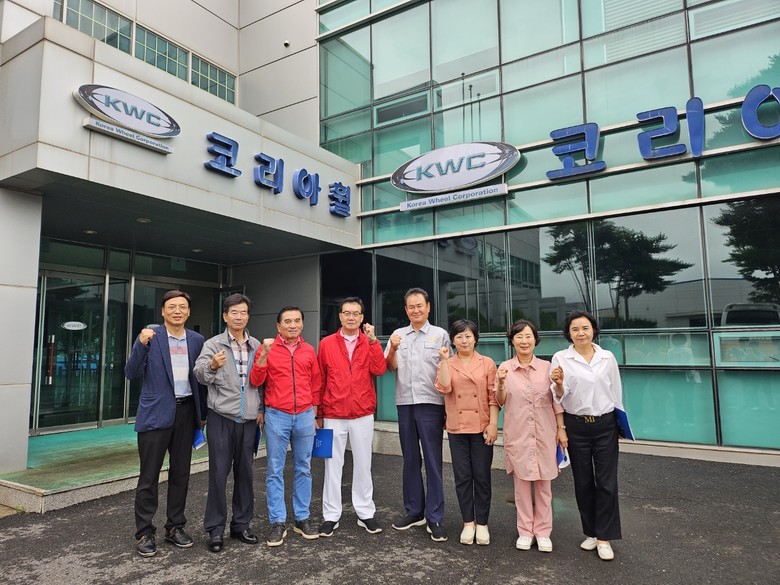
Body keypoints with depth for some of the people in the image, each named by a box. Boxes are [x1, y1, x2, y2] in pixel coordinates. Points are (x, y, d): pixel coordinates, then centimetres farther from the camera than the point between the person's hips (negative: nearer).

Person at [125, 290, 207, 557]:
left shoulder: (197, 340, 6)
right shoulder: (150, 335, -4)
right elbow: (131, 373, -8)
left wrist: (203, 413, 10)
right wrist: (141, 344, -23)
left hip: (186, 411, 4)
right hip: (156, 412, -3)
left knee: (181, 473, 12)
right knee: (149, 476, 3)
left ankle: (175, 527, 26)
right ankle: (144, 533, 18)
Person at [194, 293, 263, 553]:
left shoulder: (257, 346, 7)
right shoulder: (213, 344, -3)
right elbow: (200, 373, -18)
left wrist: (261, 408, 5)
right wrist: (212, 366, -39)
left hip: (249, 419, 3)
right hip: (221, 417, -3)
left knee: (245, 472, 10)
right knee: (219, 473, 2)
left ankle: (241, 524, 25)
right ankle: (215, 529, 15)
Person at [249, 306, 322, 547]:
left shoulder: (309, 350, 6)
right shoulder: (268, 348, -2)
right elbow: (255, 381, -8)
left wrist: (314, 407, 12)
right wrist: (264, 354, -20)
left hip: (304, 416, 3)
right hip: (277, 416, -2)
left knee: (303, 469, 11)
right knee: (275, 470, 4)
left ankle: (302, 518, 23)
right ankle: (277, 522, 15)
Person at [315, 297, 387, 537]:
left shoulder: (370, 342, 3)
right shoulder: (326, 344, 1)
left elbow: (379, 370, -13)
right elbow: (320, 380, 3)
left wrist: (372, 340, -19)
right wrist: (317, 412, 4)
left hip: (363, 414, 1)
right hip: (333, 415, 0)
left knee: (363, 463, 10)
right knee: (333, 464, 8)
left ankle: (365, 513, 23)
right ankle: (331, 515, 20)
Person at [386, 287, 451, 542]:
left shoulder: (440, 335, 3)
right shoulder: (398, 335, 10)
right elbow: (390, 367, 5)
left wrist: (448, 409, -1)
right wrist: (393, 349, -13)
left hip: (431, 404, -3)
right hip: (405, 403, 3)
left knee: (433, 461, 0)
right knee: (410, 459, 13)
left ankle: (435, 518, 9)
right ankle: (414, 511, 26)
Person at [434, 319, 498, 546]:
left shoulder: (487, 363, 1)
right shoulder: (447, 364, 5)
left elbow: (493, 397, -2)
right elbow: (444, 388, -14)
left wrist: (493, 424, -9)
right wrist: (444, 360, -15)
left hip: (482, 428, -1)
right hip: (457, 429, 1)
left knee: (482, 476, 6)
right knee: (462, 477, 8)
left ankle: (482, 524, 20)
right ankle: (468, 523, 22)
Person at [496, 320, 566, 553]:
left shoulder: (546, 367, 0)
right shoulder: (505, 368, -2)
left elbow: (556, 400, 5)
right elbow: (500, 402, -1)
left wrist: (561, 428, 2)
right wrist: (501, 384, -19)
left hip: (545, 433, 1)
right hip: (517, 435, 0)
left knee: (544, 484, 8)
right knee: (522, 483, 8)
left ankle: (543, 532, 22)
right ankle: (525, 531, 22)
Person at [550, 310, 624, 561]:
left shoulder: (608, 358, 0)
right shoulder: (560, 358, -5)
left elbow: (616, 392, 11)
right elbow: (558, 397, -5)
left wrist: (620, 422, 14)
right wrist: (558, 384, -26)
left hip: (605, 425, 1)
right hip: (576, 427, -1)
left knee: (607, 482, 2)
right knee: (583, 482, 10)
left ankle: (604, 538, 15)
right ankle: (591, 533, 28)